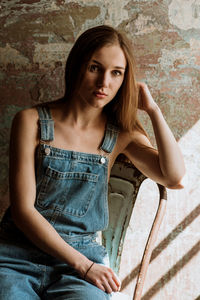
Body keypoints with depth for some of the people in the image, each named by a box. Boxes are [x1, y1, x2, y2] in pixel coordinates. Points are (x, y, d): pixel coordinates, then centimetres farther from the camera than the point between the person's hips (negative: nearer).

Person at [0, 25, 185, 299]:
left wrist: (153, 110, -4)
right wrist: (83, 265, -11)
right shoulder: (32, 122, 0)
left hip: (81, 255, 2)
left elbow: (175, 178, -6)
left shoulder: (121, 134, 9)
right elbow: (23, 210, -5)